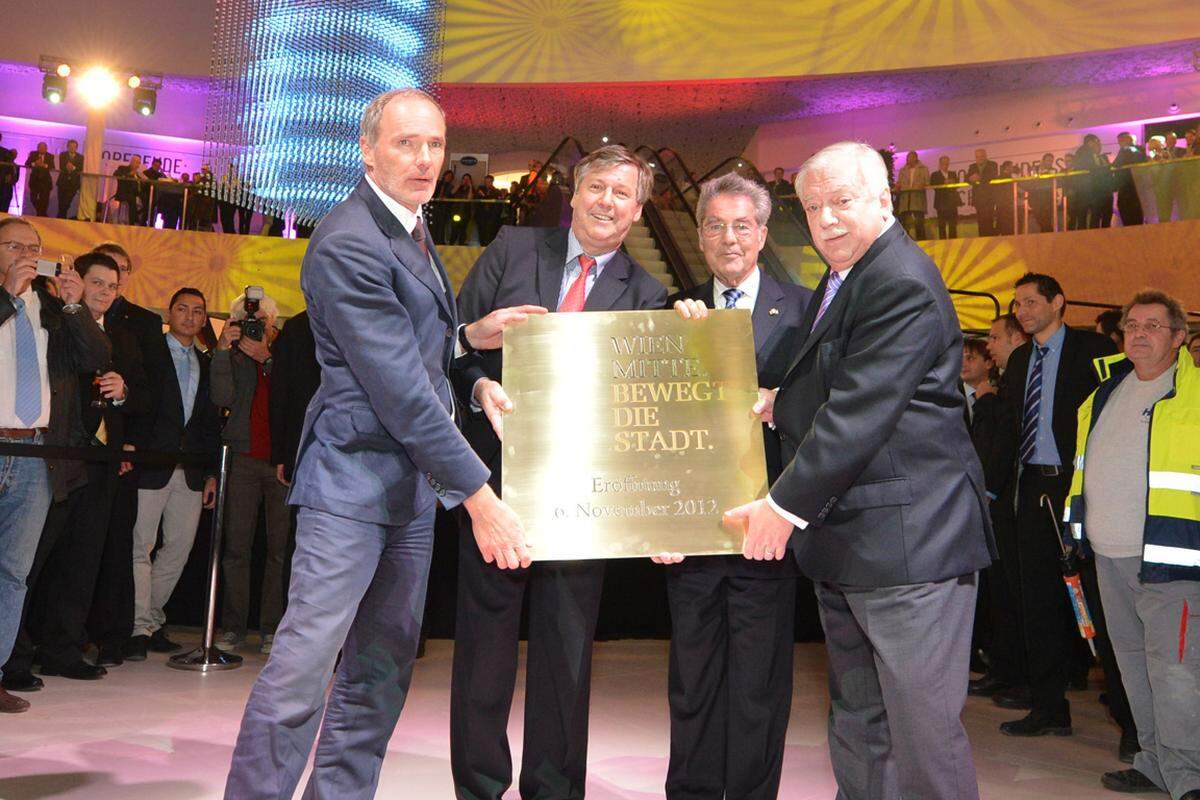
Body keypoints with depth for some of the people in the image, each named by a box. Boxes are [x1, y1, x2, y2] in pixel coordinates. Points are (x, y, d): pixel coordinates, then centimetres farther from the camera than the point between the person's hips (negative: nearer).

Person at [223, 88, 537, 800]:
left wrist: (471, 335, 6)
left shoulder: (413, 229, 13)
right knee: (304, 664, -8)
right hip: (355, 479, -9)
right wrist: (480, 499, -21)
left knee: (384, 668, 13)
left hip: (415, 479, 9)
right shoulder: (347, 244, -17)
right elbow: (401, 392, -22)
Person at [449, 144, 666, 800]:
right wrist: (481, 387, -17)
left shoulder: (646, 296, 6)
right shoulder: (512, 249, 6)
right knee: (485, 636, 7)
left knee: (568, 644, 8)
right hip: (496, 471, 0)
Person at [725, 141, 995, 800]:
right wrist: (786, 404, 6)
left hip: (909, 542, -10)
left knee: (922, 733, -2)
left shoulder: (903, 284, -16)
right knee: (856, 729, 18)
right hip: (843, 544, 10)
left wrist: (786, 506, -20)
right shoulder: (839, 281, 17)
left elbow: (862, 411, -23)